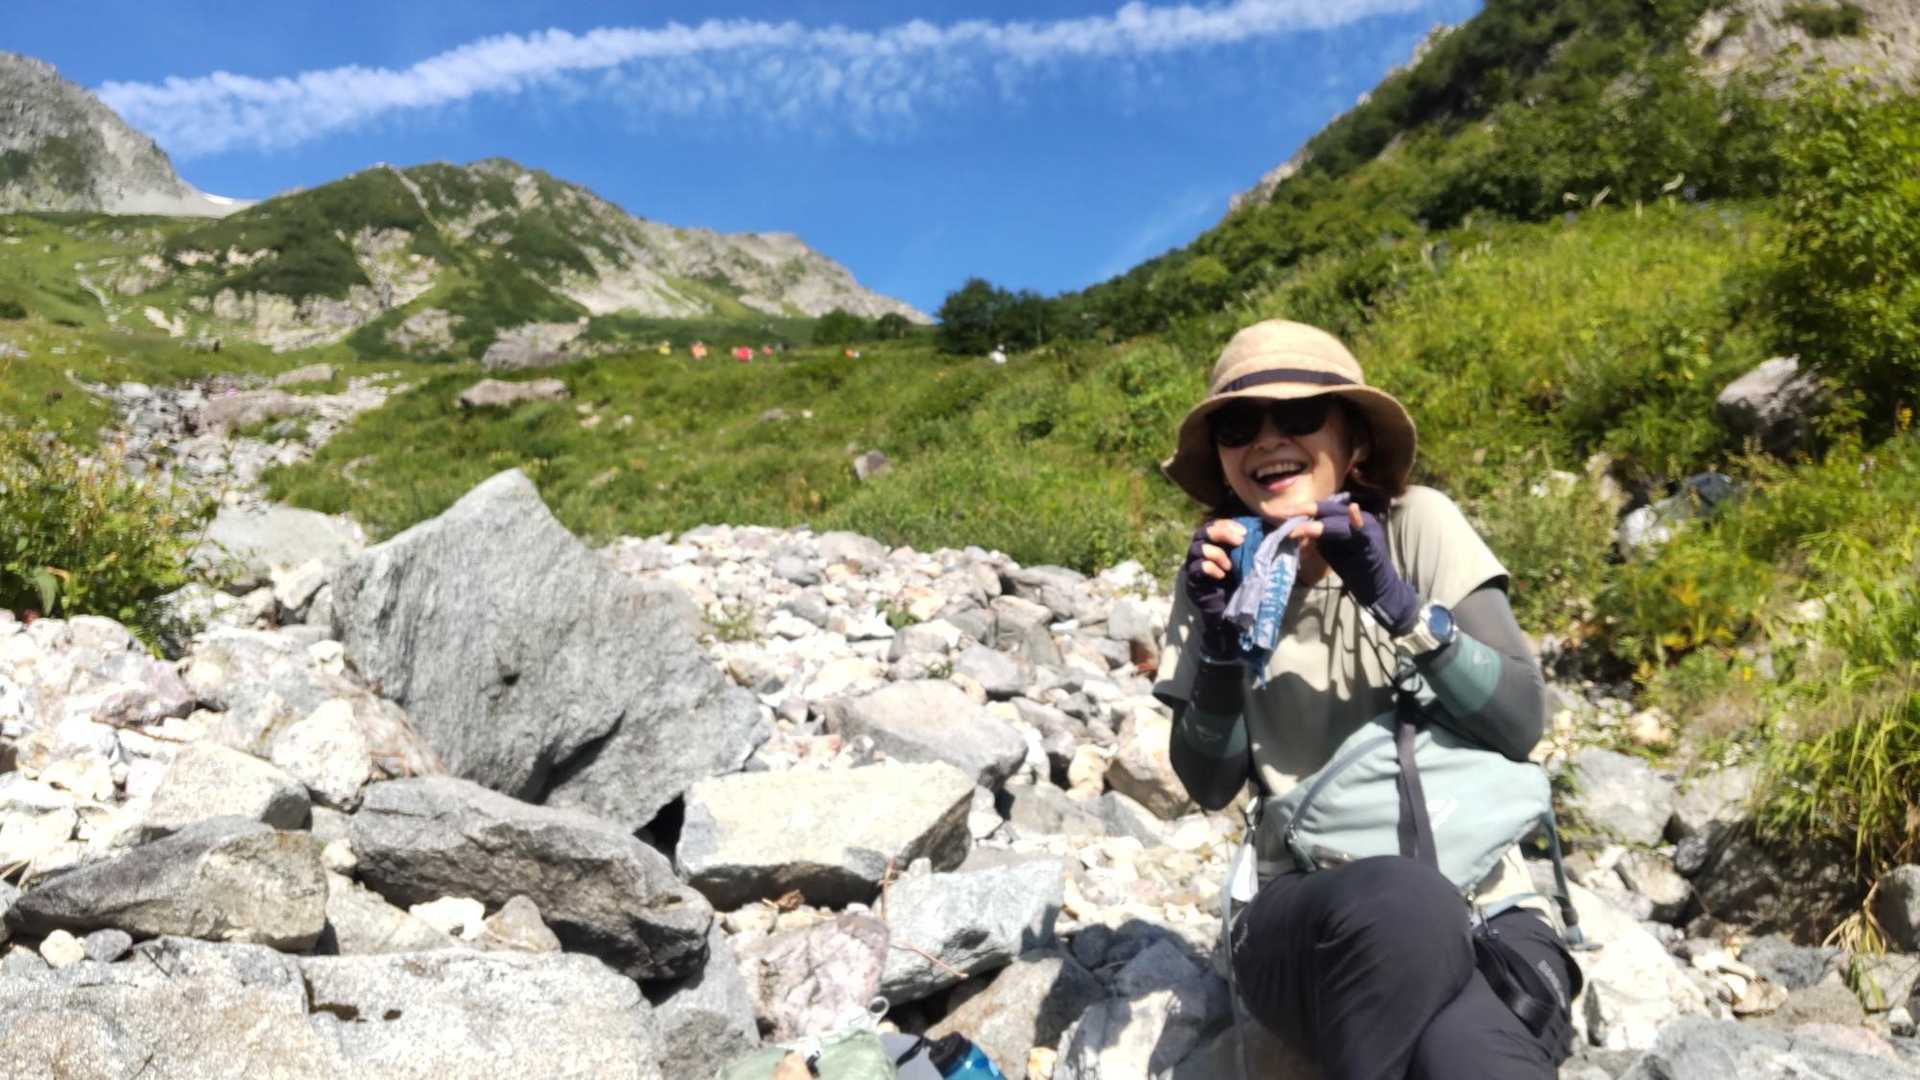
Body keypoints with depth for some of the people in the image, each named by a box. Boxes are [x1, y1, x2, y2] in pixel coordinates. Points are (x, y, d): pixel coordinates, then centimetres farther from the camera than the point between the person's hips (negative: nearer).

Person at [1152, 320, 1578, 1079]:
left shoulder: (1417, 523, -4)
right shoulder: (1221, 566, 1)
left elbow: (1521, 724, -10)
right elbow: (1210, 786, -1)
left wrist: (1396, 602, -24)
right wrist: (1220, 638, -17)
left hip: (1479, 902, -2)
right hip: (1310, 913, 2)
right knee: (1396, 903, -35)